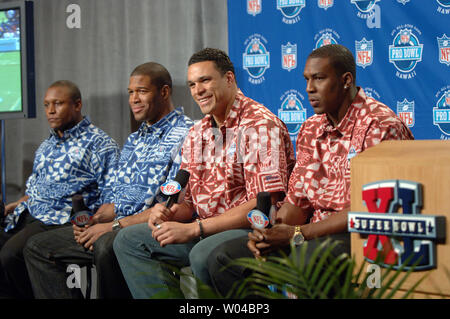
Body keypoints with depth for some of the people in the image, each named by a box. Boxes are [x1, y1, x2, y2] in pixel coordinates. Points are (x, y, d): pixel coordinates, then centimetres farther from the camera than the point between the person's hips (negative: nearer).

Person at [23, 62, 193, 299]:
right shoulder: (134, 140, 22)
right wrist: (94, 221, 0)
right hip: (115, 227, 9)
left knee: (107, 246, -40)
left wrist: (116, 225, -19)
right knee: (37, 248, 5)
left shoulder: (185, 135, -8)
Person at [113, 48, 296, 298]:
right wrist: (167, 213, -9)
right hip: (205, 230, 8)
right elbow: (188, 200, 18)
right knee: (129, 241, 0)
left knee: (204, 254, -37)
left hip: (252, 230, -8)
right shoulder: (197, 134, 14)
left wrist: (194, 229, -23)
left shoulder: (260, 126, -13)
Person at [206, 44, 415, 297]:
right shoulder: (311, 129, 14)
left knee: (308, 260, -39)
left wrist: (296, 234, -19)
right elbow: (297, 200, 14)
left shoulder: (380, 125, -12)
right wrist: (270, 234, -8)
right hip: (314, 234, 8)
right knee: (224, 258, -4)